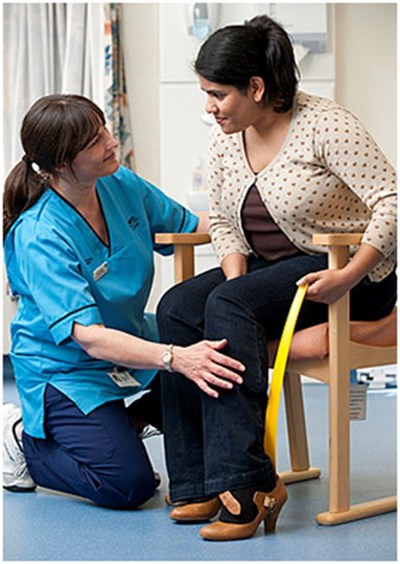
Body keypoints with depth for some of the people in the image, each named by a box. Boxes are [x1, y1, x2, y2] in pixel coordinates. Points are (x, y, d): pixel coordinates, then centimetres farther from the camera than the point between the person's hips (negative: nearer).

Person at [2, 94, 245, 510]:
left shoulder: (121, 184, -8)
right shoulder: (39, 237, -28)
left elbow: (186, 226, 10)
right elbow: (89, 337, -36)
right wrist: (176, 358, -50)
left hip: (133, 340, 7)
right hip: (66, 369, -6)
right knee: (128, 486, -17)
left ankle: (131, 417, 14)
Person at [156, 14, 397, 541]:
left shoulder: (326, 126, -17)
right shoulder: (224, 138, 4)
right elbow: (222, 220, 13)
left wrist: (348, 276, -31)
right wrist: (235, 274, -7)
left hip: (348, 273, -7)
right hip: (269, 269, 7)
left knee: (229, 306, -31)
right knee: (178, 307, -19)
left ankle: (247, 481, -29)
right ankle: (198, 482, -18)